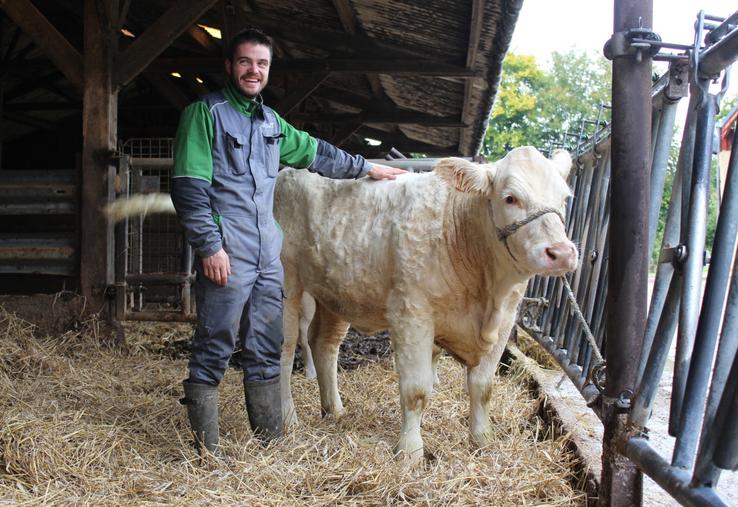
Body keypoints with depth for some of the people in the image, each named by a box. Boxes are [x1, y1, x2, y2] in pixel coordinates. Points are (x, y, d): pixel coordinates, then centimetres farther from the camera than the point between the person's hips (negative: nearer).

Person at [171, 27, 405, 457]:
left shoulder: (270, 121, 18)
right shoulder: (206, 112, -3)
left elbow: (315, 152, 32)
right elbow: (189, 187, -10)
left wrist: (366, 168, 36)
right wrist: (209, 246, -17)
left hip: (268, 255, 7)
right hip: (226, 254, -7)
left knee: (266, 349, 11)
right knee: (214, 351, -4)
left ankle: (271, 441, 20)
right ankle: (206, 450, 5)